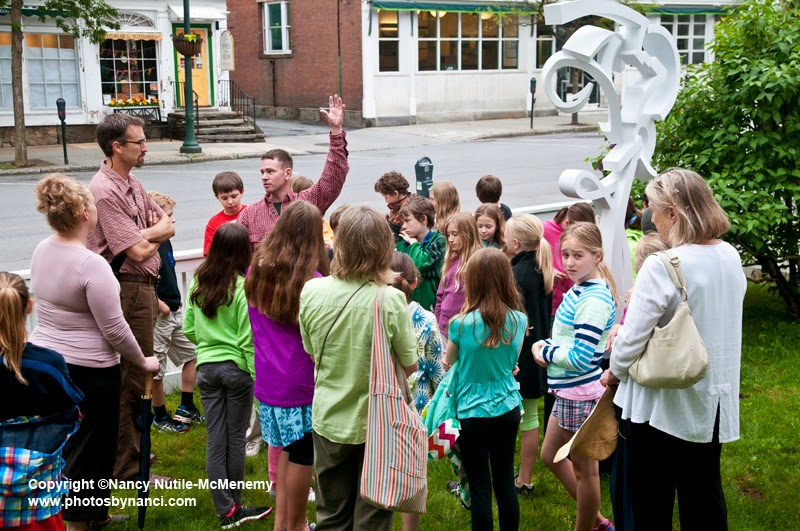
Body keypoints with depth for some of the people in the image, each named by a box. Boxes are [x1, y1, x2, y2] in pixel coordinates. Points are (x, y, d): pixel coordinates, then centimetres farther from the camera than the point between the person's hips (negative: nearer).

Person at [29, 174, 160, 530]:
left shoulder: (42, 251, 1)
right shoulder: (92, 265, -22)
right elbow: (114, 329, -18)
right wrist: (143, 362, -3)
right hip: (88, 371, -8)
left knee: (62, 444, 17)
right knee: (90, 448, 6)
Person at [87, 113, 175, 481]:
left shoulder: (131, 184, 14)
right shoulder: (105, 191, -17)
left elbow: (167, 225, 12)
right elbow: (137, 252, -21)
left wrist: (145, 235, -9)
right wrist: (155, 237, 0)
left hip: (143, 288, 10)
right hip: (126, 291, -10)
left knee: (136, 376, 20)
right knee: (132, 379, -3)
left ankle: (129, 448, 35)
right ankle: (129, 467, 7)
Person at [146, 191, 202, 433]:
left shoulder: (165, 241, 9)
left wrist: (177, 300, 14)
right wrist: (160, 305, -20)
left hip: (175, 311, 10)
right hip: (158, 315, -10)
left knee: (191, 354, 17)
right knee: (156, 369, 5)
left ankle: (186, 408, 28)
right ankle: (160, 417, 19)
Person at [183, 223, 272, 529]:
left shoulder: (198, 283, 1)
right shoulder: (242, 286, -14)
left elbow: (188, 330, 6)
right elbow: (248, 339, -14)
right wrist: (259, 377, -8)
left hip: (206, 366, 4)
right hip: (236, 367, -4)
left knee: (215, 440, 7)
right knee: (236, 437, 9)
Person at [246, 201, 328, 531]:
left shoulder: (257, 271, 1)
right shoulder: (312, 281, -19)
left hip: (268, 380, 6)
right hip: (301, 383, -6)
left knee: (287, 447, 21)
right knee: (302, 454, 9)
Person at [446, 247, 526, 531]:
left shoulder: (461, 324, -15)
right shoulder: (519, 321, -5)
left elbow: (448, 362, 2)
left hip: (472, 413, -3)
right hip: (507, 409, 4)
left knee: (480, 487, 5)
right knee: (505, 481, 14)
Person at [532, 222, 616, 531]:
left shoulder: (594, 301, -23)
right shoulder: (579, 289, 5)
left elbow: (579, 358, -26)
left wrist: (545, 351, -11)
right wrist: (544, 345, -2)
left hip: (581, 392, -10)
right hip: (568, 390, 10)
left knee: (584, 469, 7)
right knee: (550, 455, 22)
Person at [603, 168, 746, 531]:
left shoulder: (661, 267, -22)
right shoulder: (731, 258, 1)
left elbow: (633, 338, -20)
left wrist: (614, 371, 1)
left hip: (660, 404, -7)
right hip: (712, 404, 7)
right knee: (705, 501, 20)